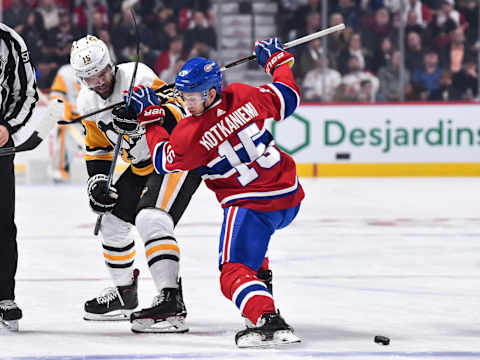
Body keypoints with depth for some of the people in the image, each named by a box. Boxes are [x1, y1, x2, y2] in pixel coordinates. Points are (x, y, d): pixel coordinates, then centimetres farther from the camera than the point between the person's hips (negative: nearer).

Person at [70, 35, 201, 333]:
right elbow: (98, 147, 15)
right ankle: (124, 293, 34)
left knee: (150, 219, -27)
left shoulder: (136, 77, -22)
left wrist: (142, 117, -42)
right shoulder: (87, 102, 3)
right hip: (143, 165, 9)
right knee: (113, 220, 16)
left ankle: (171, 303, -33)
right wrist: (97, 181, 1)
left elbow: (178, 112, -27)